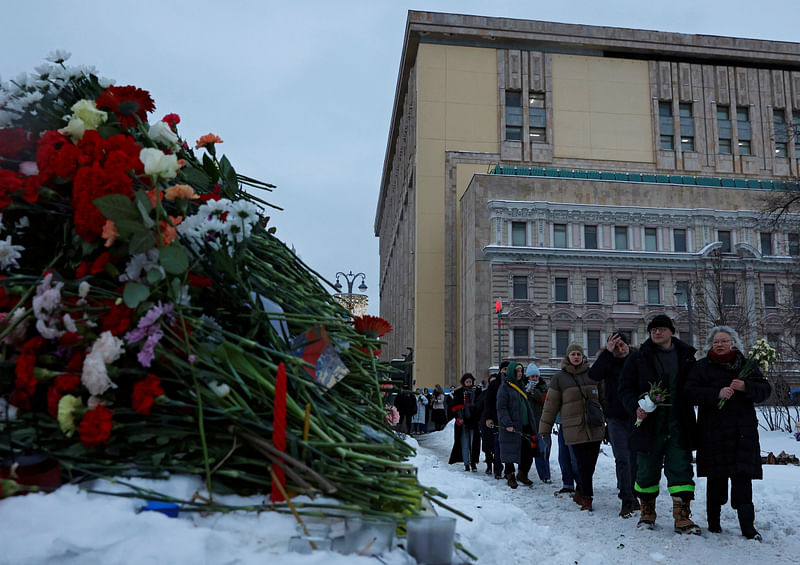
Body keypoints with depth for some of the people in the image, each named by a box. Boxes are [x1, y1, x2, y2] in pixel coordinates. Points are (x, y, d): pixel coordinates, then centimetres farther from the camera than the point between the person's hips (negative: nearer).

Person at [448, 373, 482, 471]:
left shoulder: (477, 392, 6)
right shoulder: (458, 392, 4)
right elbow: (455, 407, 3)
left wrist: (479, 418, -1)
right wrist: (459, 417, -10)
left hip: (474, 421, 0)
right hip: (463, 422, 0)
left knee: (474, 443, -2)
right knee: (464, 444, 2)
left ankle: (473, 462, 9)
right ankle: (466, 464, 9)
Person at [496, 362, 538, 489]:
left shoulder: (522, 386, 17)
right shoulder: (504, 387, -6)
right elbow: (501, 408, -11)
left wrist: (532, 423, 19)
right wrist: (507, 424, -20)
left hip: (525, 425, 7)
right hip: (511, 427, -7)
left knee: (529, 450, 7)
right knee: (511, 451, -1)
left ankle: (522, 474, 24)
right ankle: (510, 477, 14)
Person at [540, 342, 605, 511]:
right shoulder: (559, 378, 4)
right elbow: (551, 404, 6)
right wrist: (545, 429, 5)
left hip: (595, 427, 3)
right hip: (574, 429, -3)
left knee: (590, 464, 4)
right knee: (584, 464, -8)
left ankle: (579, 493, 22)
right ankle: (586, 498, 2)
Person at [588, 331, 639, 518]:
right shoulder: (608, 361, -2)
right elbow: (593, 375, -21)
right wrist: (607, 352, -23)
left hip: (635, 416, 2)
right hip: (616, 418, -2)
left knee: (635, 458, 11)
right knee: (622, 459, -5)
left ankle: (631, 496, 25)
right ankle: (627, 500, 0)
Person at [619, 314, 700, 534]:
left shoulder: (686, 357, 9)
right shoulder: (638, 358, 3)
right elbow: (625, 388, 1)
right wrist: (636, 407, -17)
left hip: (679, 427, 1)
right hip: (649, 425, -1)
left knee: (681, 471, -1)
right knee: (646, 472, 8)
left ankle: (682, 518, 8)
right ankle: (647, 512, 26)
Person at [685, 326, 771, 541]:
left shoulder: (746, 365, 13)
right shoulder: (702, 366, 6)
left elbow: (765, 390, 7)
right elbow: (690, 391, -4)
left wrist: (745, 387, -13)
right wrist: (717, 393, -18)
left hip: (742, 430, 2)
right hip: (713, 430, -1)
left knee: (743, 476, -4)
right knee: (716, 476, 2)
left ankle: (747, 525, -1)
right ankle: (713, 521, 15)